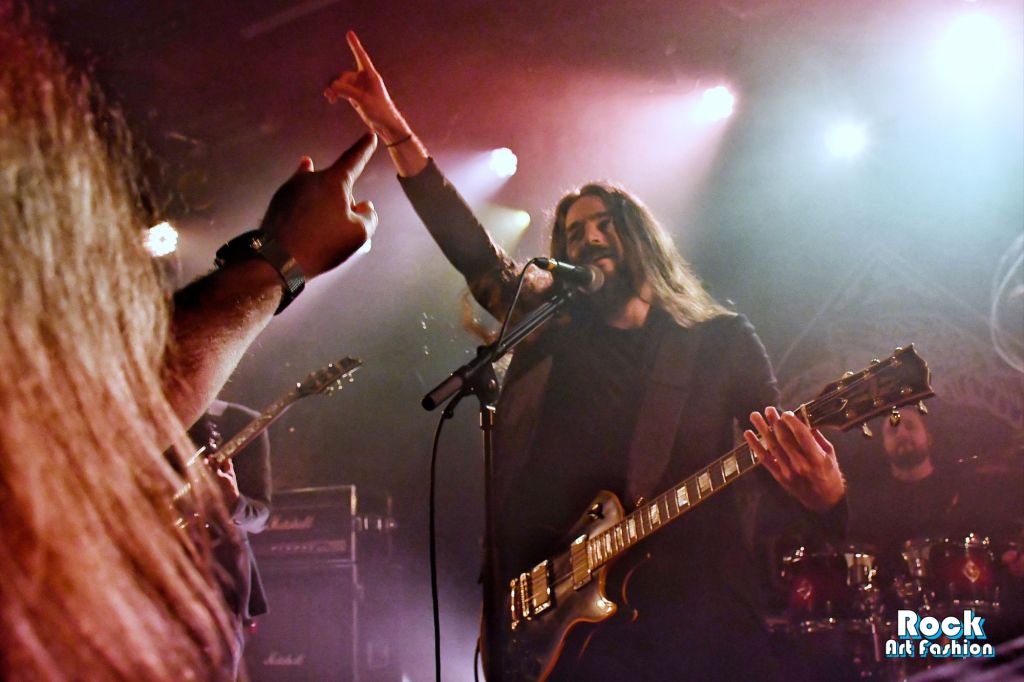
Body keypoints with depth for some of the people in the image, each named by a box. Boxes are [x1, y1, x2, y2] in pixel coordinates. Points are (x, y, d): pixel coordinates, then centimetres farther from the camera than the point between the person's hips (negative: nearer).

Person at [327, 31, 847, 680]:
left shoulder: (724, 340, 6)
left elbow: (785, 457, 2)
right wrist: (397, 132, 1)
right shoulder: (554, 331, 13)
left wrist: (824, 494, -22)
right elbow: (473, 249, 7)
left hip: (701, 621, -2)